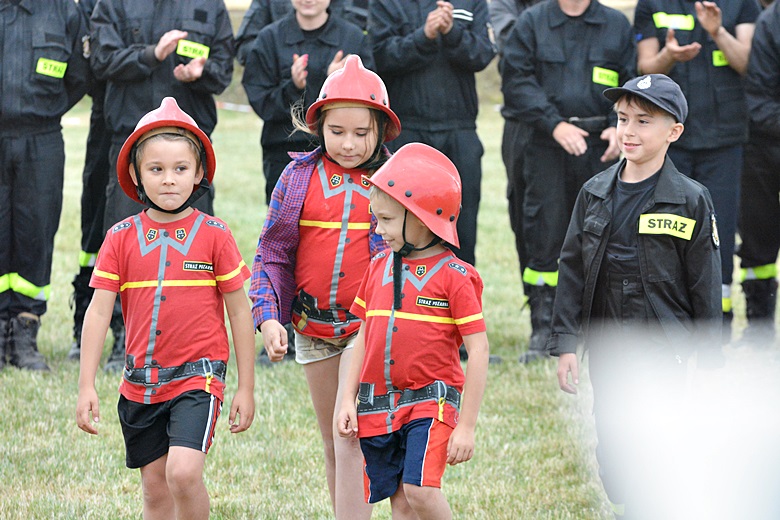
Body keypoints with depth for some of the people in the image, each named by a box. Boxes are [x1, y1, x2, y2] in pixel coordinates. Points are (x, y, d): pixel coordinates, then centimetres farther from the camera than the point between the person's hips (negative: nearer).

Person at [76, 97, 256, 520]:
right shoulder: (121, 238, 2)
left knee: (183, 472, -21)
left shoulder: (214, 235, -4)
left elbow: (239, 313, 1)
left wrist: (246, 389, 1)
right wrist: (86, 386, -3)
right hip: (140, 384, 3)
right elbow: (98, 312, 2)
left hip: (197, 376, -3)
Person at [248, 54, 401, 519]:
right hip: (312, 327, 3)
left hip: (371, 325, -3)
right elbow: (273, 253, 4)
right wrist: (267, 316, -8)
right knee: (333, 445, 13)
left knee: (351, 438, -13)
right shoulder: (300, 177, 2)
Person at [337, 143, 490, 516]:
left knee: (420, 489, -20)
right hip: (377, 406, 5)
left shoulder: (453, 275, -9)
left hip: (430, 401, -5)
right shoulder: (379, 267, 8)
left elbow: (478, 350, -9)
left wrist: (466, 426, -11)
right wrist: (348, 400, 8)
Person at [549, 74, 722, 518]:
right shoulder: (595, 194, 6)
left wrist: (711, 361, -3)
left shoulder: (691, 201, -6)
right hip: (606, 351, 5)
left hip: (662, 352, -5)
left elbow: (705, 286, -3)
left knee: (649, 463, -10)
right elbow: (572, 270, 8)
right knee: (613, 465, 11)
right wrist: (566, 343, 2)